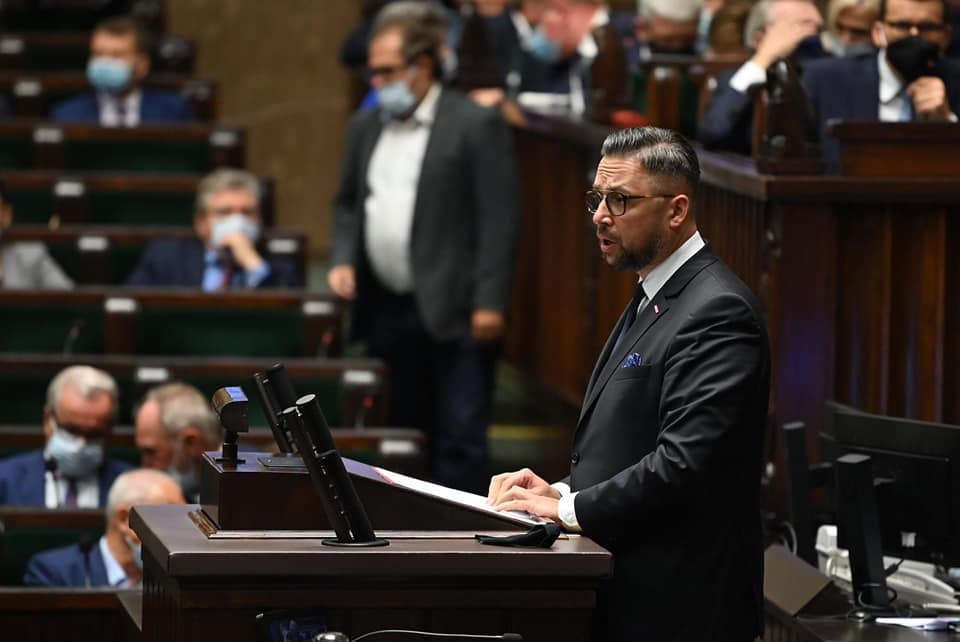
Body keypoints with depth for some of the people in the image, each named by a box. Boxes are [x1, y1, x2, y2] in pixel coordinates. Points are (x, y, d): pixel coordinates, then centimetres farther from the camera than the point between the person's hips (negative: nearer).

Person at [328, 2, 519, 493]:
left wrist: (489, 303, -15)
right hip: (385, 307, 7)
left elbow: (499, 221, -10)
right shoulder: (366, 127, 14)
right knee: (399, 430, 11)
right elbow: (347, 204, 24)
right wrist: (342, 260, 5)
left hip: (452, 312, -6)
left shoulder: (476, 126, -7)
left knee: (459, 435, -6)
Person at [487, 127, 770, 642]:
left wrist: (570, 508, -16)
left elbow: (685, 462, -24)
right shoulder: (653, 300, 17)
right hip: (627, 599, 9)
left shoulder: (717, 312, -16)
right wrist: (561, 492, 5)